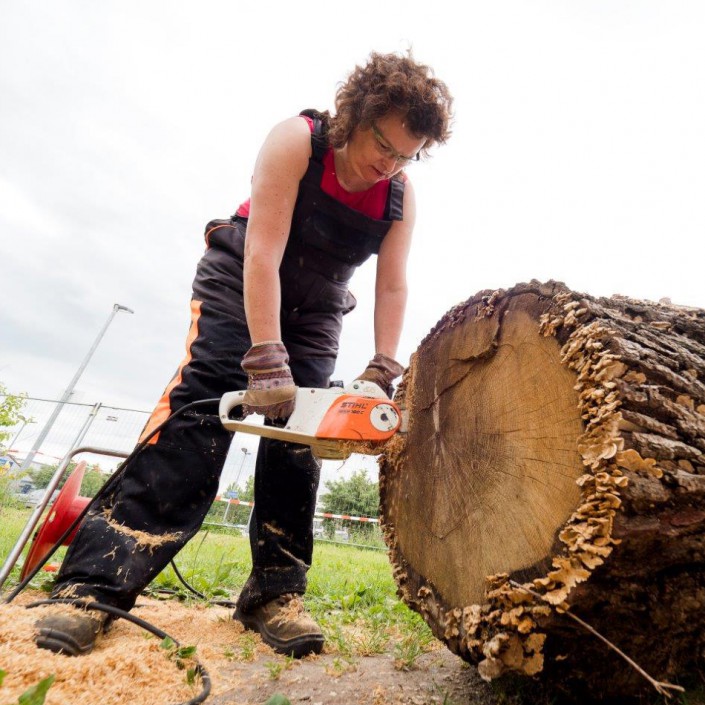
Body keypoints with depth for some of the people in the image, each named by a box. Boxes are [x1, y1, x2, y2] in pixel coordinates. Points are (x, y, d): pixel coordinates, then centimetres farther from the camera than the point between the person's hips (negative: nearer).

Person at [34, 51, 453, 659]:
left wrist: (382, 374, -21)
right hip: (240, 283, -3)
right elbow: (262, 255, -27)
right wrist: (266, 364, -34)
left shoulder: (401, 196, -5)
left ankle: (275, 591, 0)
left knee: (299, 436, -8)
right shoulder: (296, 141, -17)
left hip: (316, 311, 4)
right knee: (199, 408, -19)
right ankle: (97, 581, -13)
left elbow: (391, 288, -9)